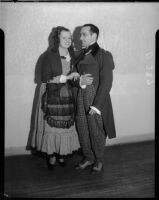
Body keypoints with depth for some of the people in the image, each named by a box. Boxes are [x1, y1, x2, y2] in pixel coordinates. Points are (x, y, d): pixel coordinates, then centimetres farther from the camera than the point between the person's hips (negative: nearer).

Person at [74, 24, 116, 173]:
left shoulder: (104, 55, -8)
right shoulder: (81, 55, 11)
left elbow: (106, 82, -13)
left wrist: (96, 105, -16)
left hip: (96, 99, -6)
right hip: (81, 98, 6)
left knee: (97, 132, 7)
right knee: (82, 130, 13)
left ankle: (99, 160, 29)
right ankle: (88, 158, 33)